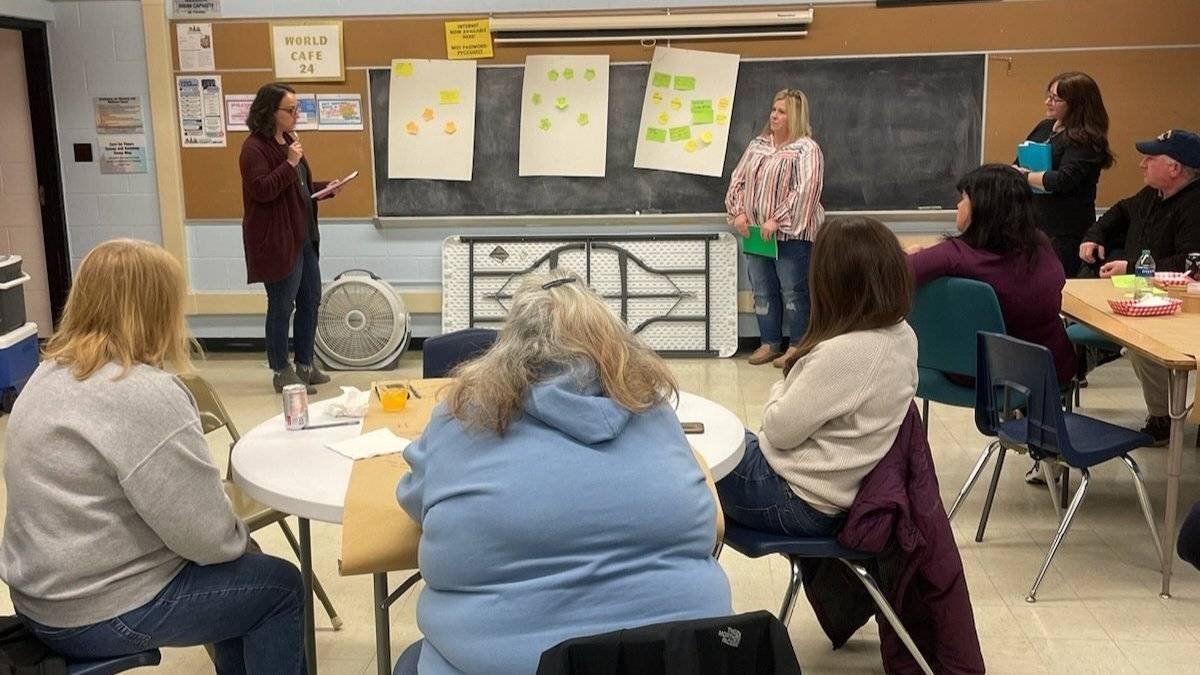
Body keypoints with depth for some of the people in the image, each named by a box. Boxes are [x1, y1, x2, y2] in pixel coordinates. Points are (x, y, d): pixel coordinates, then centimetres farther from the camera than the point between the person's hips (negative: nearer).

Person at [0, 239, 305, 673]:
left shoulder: (53, 374, 5)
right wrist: (237, 539, -1)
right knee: (279, 586, 7)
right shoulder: (144, 394, -26)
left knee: (240, 574, 23)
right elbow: (207, 536, -23)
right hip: (99, 613, -9)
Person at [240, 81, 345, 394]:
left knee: (310, 300, 14)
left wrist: (326, 188, 9)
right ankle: (282, 373, 11)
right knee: (282, 307, 0)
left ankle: (305, 364, 26)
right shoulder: (254, 148, -13)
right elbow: (261, 190, -22)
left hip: (304, 236, 9)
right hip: (277, 241, -9)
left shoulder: (288, 140, 15)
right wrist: (290, 163, -24)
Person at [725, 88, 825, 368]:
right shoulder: (757, 145, 13)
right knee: (762, 291, 11)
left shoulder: (806, 149, -7)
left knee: (793, 292, 0)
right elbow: (738, 181, 14)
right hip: (756, 234, 6)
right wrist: (738, 213, -2)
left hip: (791, 234, -6)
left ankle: (797, 346, 10)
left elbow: (805, 190, -18)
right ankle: (769, 343, 22)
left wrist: (777, 220, -22)